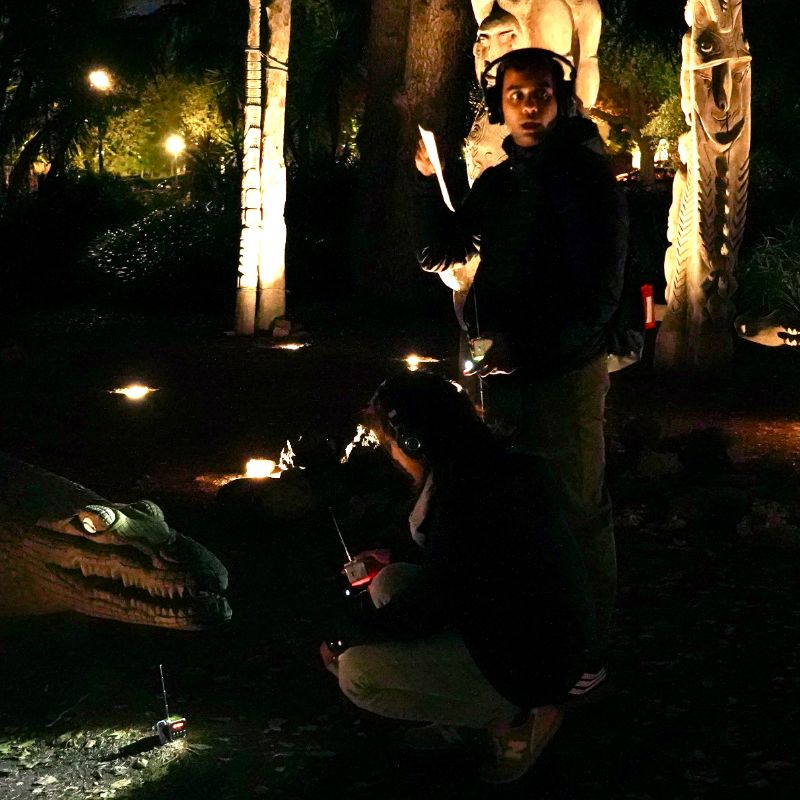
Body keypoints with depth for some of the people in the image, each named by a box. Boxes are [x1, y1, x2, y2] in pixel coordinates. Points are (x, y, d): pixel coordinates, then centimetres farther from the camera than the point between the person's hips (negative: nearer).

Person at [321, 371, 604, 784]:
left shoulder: (467, 501, -25)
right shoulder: (495, 470, 4)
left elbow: (423, 611, -17)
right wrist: (389, 554, 31)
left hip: (536, 665, -10)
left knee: (355, 672, -13)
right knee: (388, 581, 13)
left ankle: (513, 718, -4)